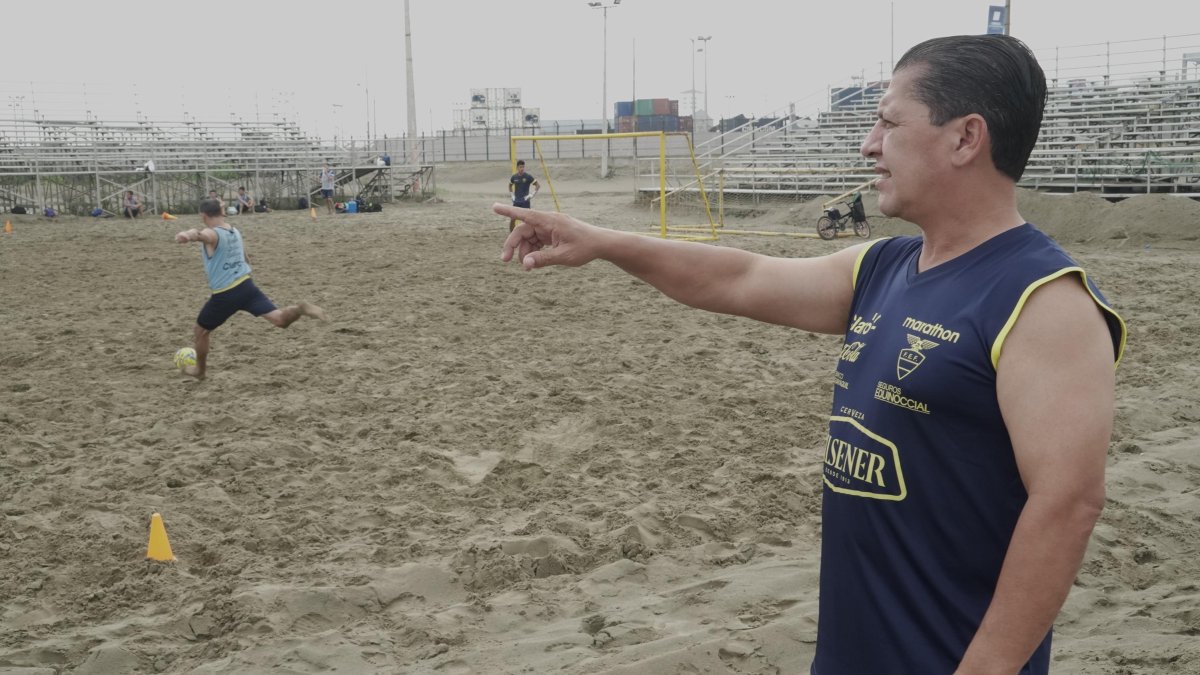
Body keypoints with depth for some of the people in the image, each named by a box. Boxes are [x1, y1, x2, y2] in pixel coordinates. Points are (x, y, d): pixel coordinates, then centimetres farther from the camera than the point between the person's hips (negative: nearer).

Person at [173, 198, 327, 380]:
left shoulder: (212, 234, -11)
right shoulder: (236, 232, 14)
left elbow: (199, 234, -39)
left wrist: (187, 235, -63)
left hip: (224, 296, -5)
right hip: (246, 285, 6)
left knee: (200, 331, 20)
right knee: (280, 319, -7)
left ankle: (199, 370, 36)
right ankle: (300, 309, -36)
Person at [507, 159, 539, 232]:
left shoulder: (528, 177, -7)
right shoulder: (514, 177, 2)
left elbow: (537, 185, 0)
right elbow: (510, 185, 23)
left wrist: (532, 195, -6)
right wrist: (511, 194, 13)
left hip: (525, 201, -3)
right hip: (516, 201, 3)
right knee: (512, 219, 0)